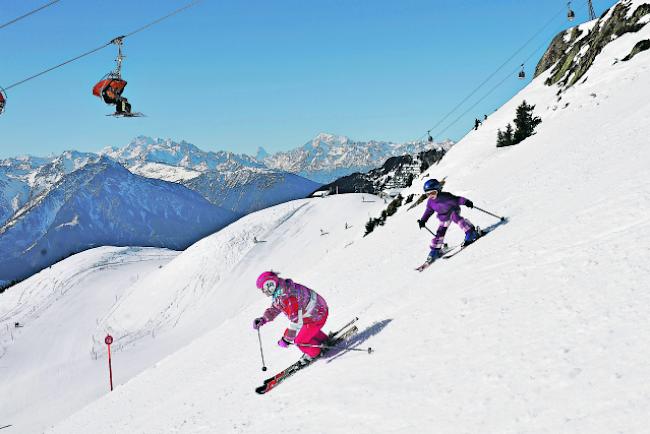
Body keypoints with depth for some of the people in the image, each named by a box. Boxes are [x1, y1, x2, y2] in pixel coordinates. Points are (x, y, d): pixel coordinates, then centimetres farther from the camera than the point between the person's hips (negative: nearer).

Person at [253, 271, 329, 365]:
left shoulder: (288, 298, -36)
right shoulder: (280, 293, -4)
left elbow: (295, 319, -35)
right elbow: (274, 309, 12)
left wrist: (287, 339, -29)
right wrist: (263, 319, -1)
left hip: (316, 315, -9)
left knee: (299, 340, 1)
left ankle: (314, 353, 28)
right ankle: (325, 341, 51)